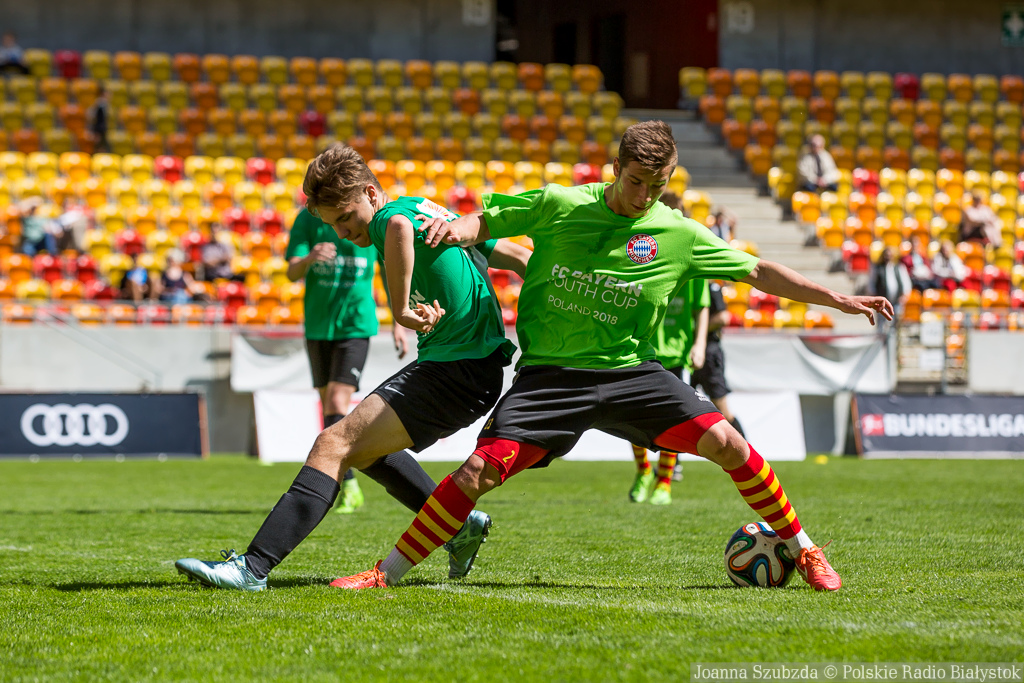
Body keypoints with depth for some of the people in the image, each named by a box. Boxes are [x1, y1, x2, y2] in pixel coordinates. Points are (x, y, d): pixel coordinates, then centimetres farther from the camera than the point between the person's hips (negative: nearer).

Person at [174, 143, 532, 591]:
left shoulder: (392, 214, -12)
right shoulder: (435, 214, 18)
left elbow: (399, 227, -39)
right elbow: (520, 258, 19)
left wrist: (401, 309, -33)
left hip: (456, 374, -11)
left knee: (336, 443, -17)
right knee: (364, 445, 27)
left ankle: (253, 568, -25)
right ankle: (458, 524, 30)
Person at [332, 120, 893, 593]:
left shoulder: (678, 235, 0)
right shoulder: (558, 206, -3)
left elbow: (758, 272, 6)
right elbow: (487, 222, 8)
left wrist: (840, 300, 3)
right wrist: (457, 228, -17)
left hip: (629, 371, 1)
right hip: (551, 373, -1)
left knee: (725, 443, -15)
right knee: (479, 472, -18)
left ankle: (802, 549, 4)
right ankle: (387, 573, -5)